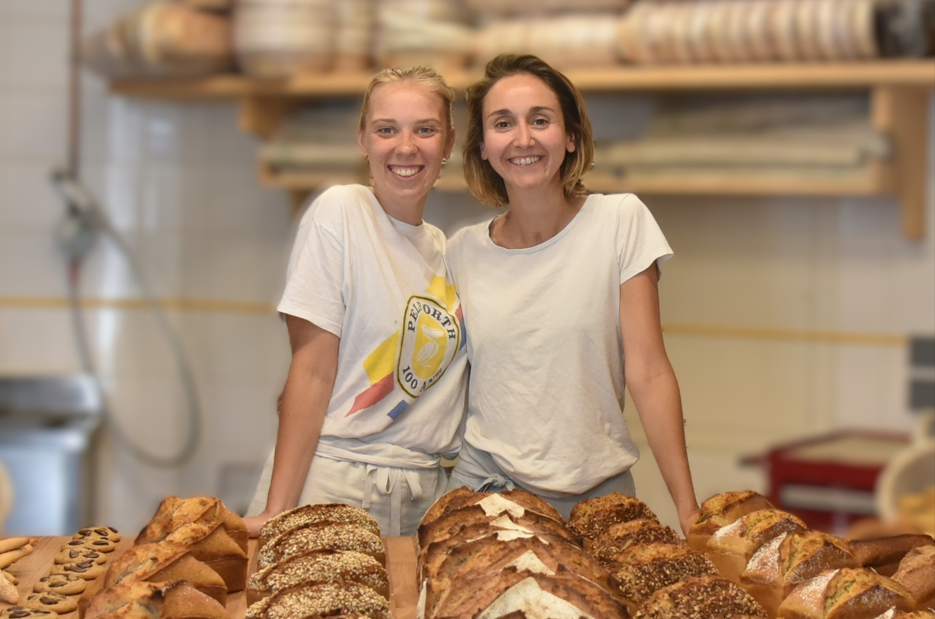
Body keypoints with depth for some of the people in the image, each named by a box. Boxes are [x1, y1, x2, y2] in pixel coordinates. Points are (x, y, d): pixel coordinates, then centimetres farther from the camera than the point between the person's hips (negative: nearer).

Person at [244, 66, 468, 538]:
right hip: (334, 480, -5)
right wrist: (277, 510, -16)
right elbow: (312, 371, -11)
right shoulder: (340, 212, -6)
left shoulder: (449, 251, 11)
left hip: (423, 492, 5)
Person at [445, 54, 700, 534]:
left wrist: (688, 508, -12)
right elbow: (450, 382, 10)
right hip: (483, 487, 2)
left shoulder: (620, 221, -6)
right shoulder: (463, 252, 2)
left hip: (598, 492, -1)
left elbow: (648, 372, -8)